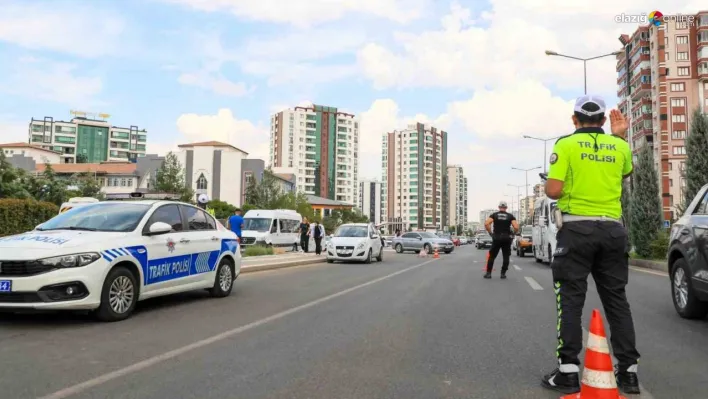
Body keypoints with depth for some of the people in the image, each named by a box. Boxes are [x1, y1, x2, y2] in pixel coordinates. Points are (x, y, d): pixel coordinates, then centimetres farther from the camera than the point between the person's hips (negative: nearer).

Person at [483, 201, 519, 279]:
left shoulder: (494, 215, 3)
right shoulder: (510, 216, 3)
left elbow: (486, 224, -13)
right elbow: (516, 227, -10)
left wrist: (490, 232, -2)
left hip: (496, 237, 0)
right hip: (507, 238, 0)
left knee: (492, 256, 8)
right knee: (506, 256, 9)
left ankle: (488, 273, 6)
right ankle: (503, 273, 7)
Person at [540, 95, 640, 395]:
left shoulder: (566, 144, -5)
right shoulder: (619, 146, 8)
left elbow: (553, 190, -13)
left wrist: (559, 187, 10)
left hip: (577, 228, -4)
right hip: (612, 229, 4)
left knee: (571, 299, 0)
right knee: (616, 298, 11)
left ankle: (568, 372, -1)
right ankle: (628, 371, 15)